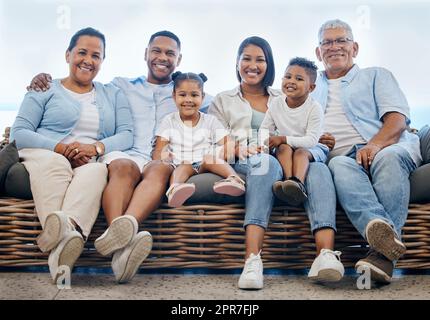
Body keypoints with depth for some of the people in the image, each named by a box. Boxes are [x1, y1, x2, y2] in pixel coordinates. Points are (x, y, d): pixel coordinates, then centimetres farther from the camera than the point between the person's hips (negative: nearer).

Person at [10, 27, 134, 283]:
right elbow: (18, 133, 4)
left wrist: (96, 147, -12)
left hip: (91, 163, 1)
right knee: (53, 164, -38)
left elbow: (127, 134, 9)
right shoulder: (45, 90, 17)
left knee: (98, 171, -36)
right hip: (45, 155, -1)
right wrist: (60, 147, -12)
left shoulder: (113, 94, 24)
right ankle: (64, 234, -61)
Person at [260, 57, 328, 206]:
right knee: (284, 148, -29)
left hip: (313, 149, -3)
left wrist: (283, 139, -25)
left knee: (301, 152, -34)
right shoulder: (276, 103, -1)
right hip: (285, 146, 3)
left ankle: (298, 183, -56)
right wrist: (266, 140, -20)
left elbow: (311, 140, -22)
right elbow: (265, 128, 5)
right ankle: (288, 181, -48)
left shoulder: (314, 108, -15)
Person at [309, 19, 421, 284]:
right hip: (342, 157, 1)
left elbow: (397, 119, 7)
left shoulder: (376, 76, 24)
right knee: (339, 165, -35)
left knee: (388, 158, -37)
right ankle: (383, 230, -57)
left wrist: (375, 145, -16)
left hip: (388, 149, -1)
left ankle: (383, 255, -47)